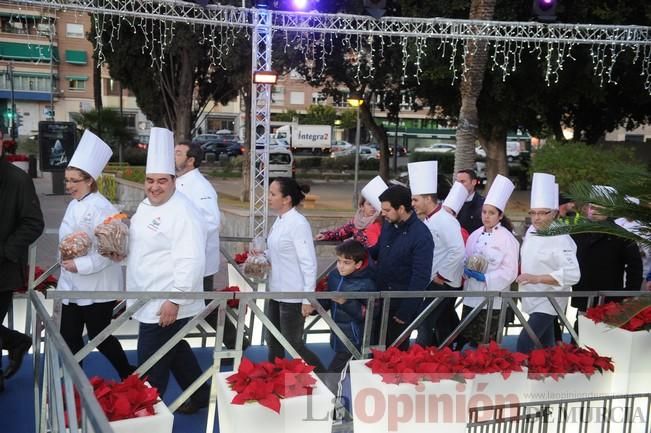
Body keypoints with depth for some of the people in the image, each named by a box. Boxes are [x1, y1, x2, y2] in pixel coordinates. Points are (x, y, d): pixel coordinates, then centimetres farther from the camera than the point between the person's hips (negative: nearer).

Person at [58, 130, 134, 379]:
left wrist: (81, 265, -24)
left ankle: (129, 377, 29)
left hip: (97, 287, -8)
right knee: (70, 339, 12)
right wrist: (67, 261, 5)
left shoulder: (101, 209, -21)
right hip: (72, 285, 8)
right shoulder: (74, 205, 7)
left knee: (99, 337, 6)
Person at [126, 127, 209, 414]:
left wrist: (175, 300, -25)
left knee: (151, 368, 0)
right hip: (148, 302, 10)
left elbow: (191, 261, -25)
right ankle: (200, 395, 39)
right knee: (175, 351, 22)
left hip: (166, 306, -10)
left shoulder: (183, 213, -19)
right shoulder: (145, 206, 11)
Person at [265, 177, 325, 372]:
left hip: (293, 296, -8)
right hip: (276, 292, 8)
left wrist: (308, 299, -20)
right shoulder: (280, 220, 6)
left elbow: (309, 263, -20)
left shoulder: (298, 223, -19)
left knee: (294, 346, 4)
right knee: (273, 342, 18)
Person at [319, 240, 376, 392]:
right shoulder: (334, 275, 1)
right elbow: (326, 302, 12)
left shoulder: (366, 285, -17)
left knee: (332, 378, -8)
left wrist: (346, 302, -27)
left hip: (353, 340, -6)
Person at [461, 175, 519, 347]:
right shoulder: (475, 235, 8)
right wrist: (468, 270, -8)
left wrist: (485, 278, -21)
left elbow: (509, 272, -13)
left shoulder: (507, 239, -9)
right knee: (466, 339, 11)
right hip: (471, 296, 6)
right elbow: (465, 260, 13)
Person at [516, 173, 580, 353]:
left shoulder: (561, 239, -19)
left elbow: (572, 274, -27)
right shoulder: (531, 231, 5)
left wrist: (537, 278, -30)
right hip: (533, 299, 8)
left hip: (548, 302, -7)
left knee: (525, 343, -15)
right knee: (546, 344, 19)